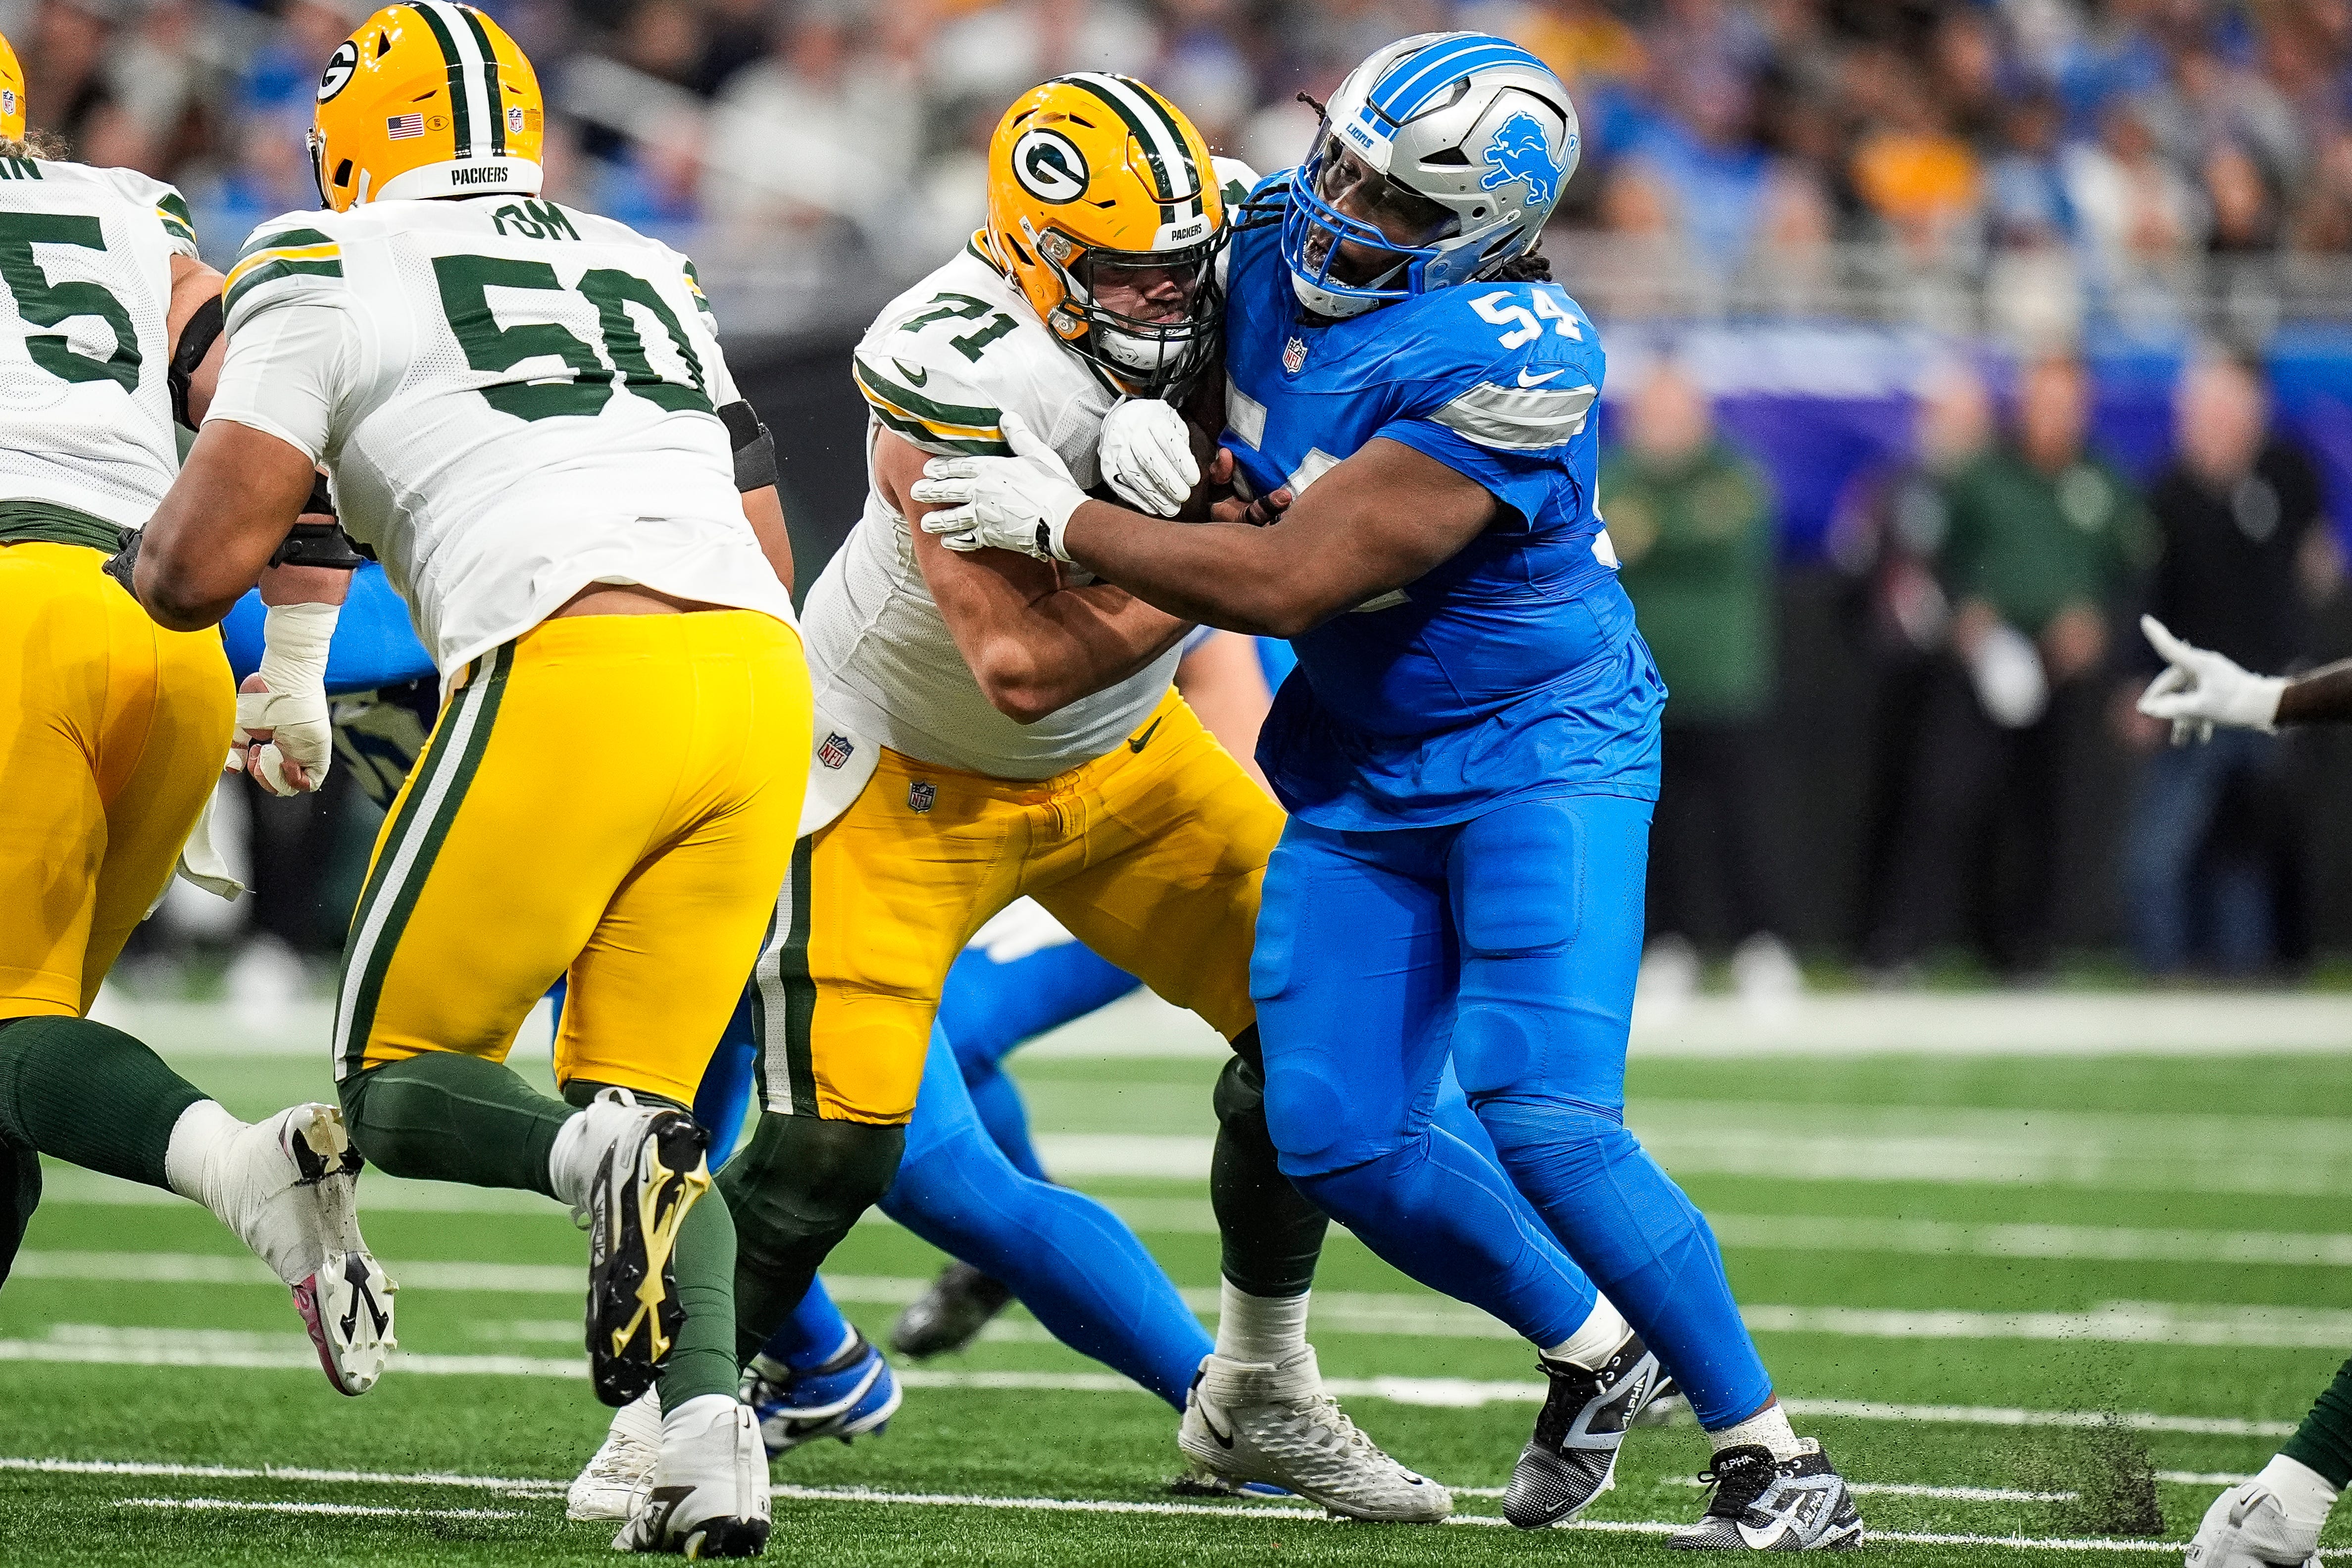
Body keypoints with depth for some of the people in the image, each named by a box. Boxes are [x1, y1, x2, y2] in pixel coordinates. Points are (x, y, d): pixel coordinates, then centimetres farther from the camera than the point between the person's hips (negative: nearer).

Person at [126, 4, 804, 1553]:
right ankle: (712, 1425, -13)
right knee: (642, 1099, 14)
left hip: (574, 682, -5)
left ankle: (604, 1155, -25)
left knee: (400, 1084, 10)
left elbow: (196, 567, 3)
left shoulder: (328, 273, 10)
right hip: (761, 677, 5)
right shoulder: (650, 275, 28)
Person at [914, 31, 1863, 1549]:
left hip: (1539, 751, -7)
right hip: (1357, 766, 7)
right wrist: (1150, 420, -9)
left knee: (1541, 1111, -21)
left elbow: (1289, 583, -29)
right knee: (1337, 1137, 2)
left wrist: (1064, 523, -21)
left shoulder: (1509, 366, -29)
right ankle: (1591, 1348, 27)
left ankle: (1772, 1455, -9)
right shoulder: (1276, 240, -8)